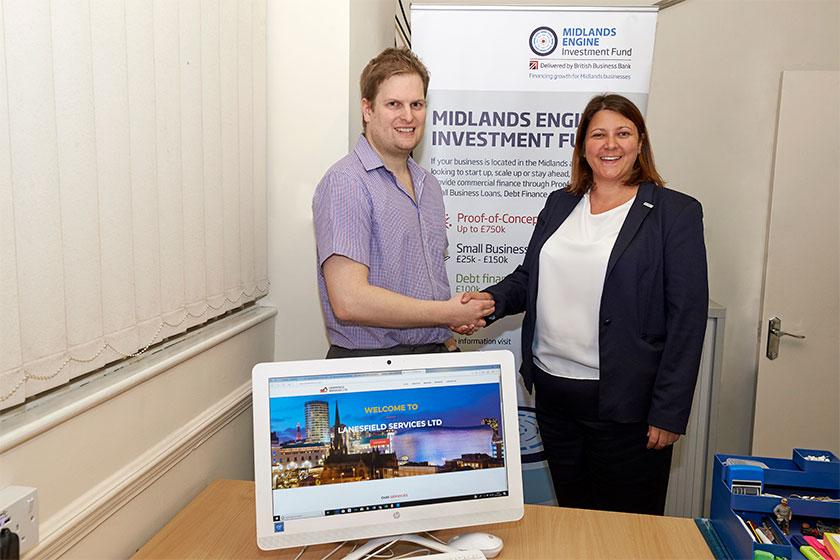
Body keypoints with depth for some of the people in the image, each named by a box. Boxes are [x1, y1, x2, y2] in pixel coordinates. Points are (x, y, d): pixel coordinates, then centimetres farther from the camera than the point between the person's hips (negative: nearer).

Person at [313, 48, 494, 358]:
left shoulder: (428, 185, 11)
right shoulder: (346, 183, -15)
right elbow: (349, 301, -24)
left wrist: (447, 337, 4)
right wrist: (450, 313, -14)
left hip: (435, 355, 7)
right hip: (369, 365, -7)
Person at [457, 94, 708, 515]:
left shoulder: (675, 212, -5)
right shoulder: (559, 204, 10)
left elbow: (687, 317, -9)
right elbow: (529, 276, 15)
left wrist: (668, 413, -12)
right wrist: (490, 300, -7)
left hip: (624, 401, -4)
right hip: (552, 390, 5)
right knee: (570, 517, 20)